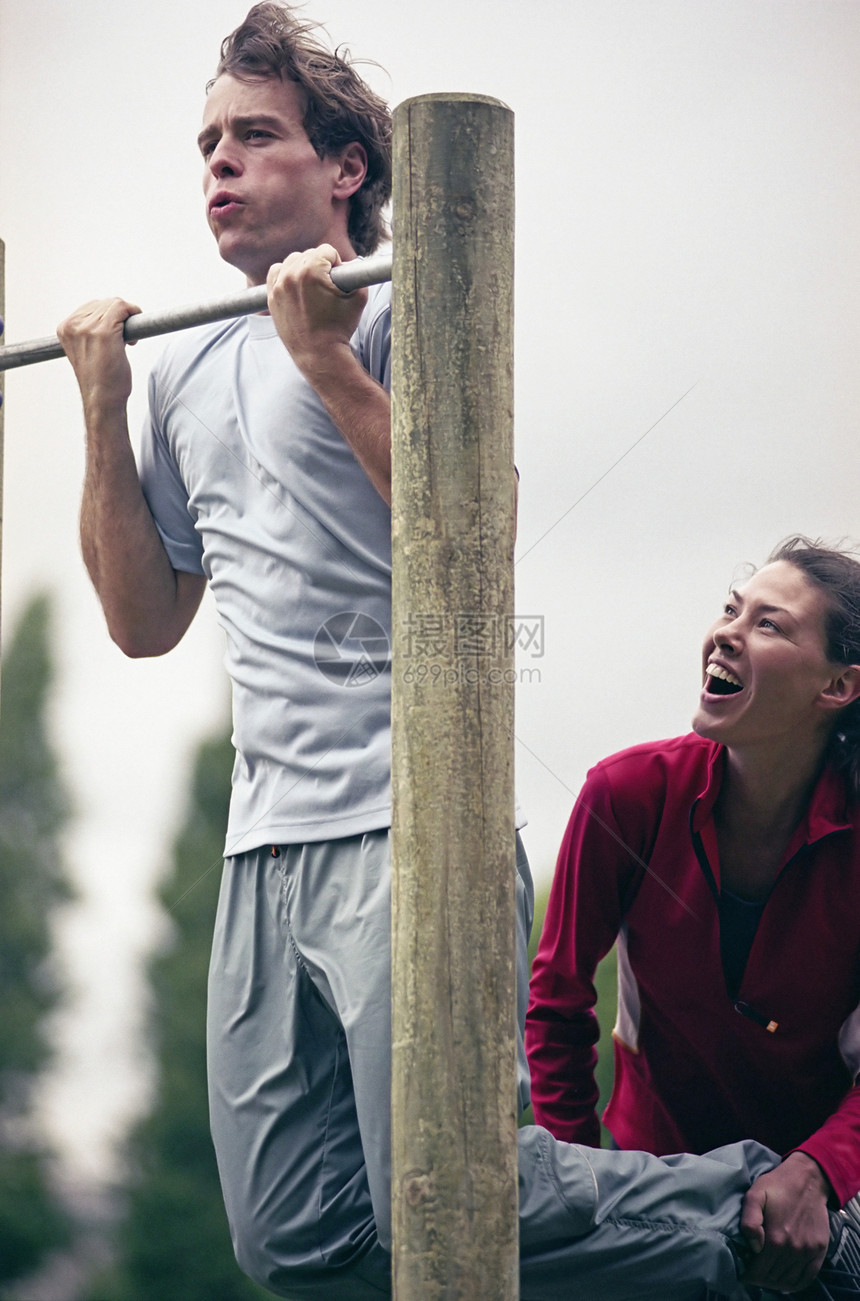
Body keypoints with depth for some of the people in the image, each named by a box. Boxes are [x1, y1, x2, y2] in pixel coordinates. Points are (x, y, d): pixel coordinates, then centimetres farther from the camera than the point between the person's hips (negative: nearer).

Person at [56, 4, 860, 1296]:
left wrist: (326, 360, -15)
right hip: (265, 849, 7)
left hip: (408, 834, -7)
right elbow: (144, 622, 20)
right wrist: (103, 411, 13)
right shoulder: (188, 373, 20)